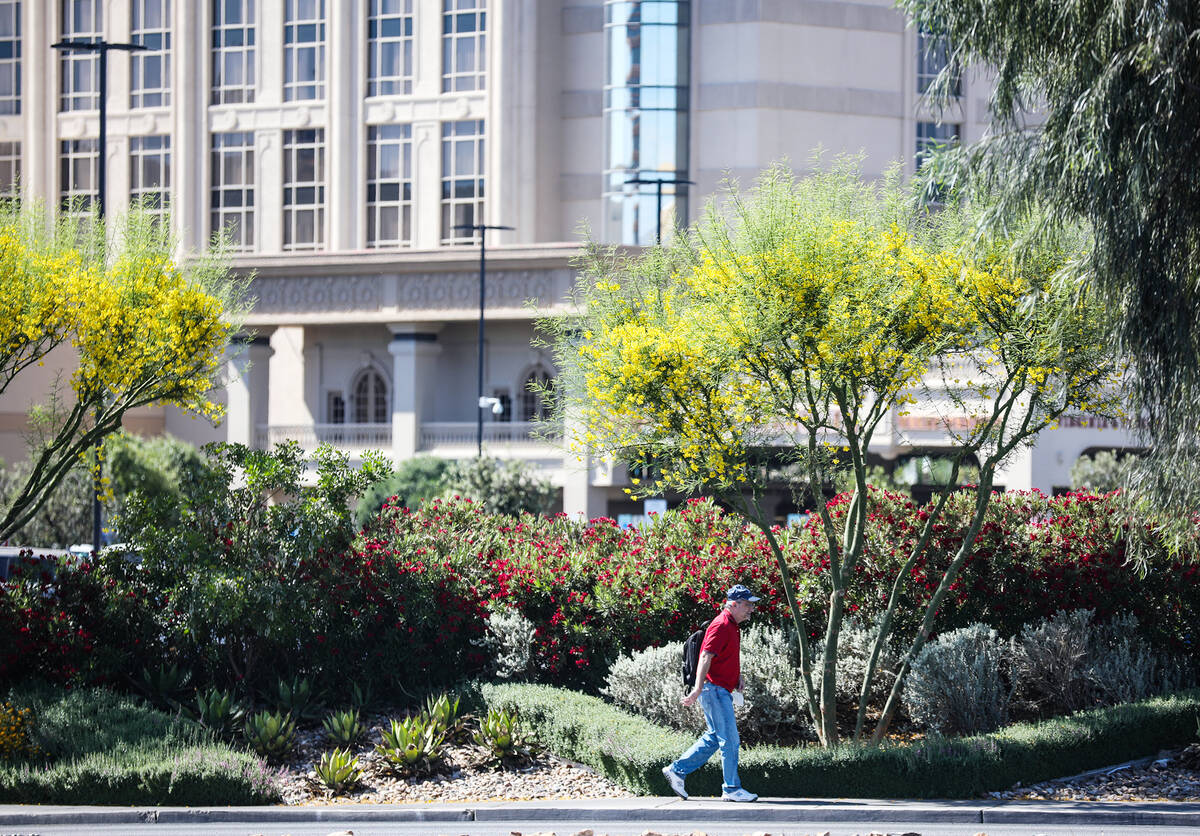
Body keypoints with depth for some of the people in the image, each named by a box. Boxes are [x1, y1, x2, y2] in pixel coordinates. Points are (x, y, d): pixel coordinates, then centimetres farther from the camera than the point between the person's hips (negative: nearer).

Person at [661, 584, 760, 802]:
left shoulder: (732, 626, 16)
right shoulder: (721, 626, -15)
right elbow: (706, 657, -23)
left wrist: (738, 678, 14)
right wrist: (698, 689, -30)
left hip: (722, 691, 10)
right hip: (714, 689, -10)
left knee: (714, 738, 14)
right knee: (730, 740, -7)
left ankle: (677, 770, 19)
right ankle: (731, 789, -1)